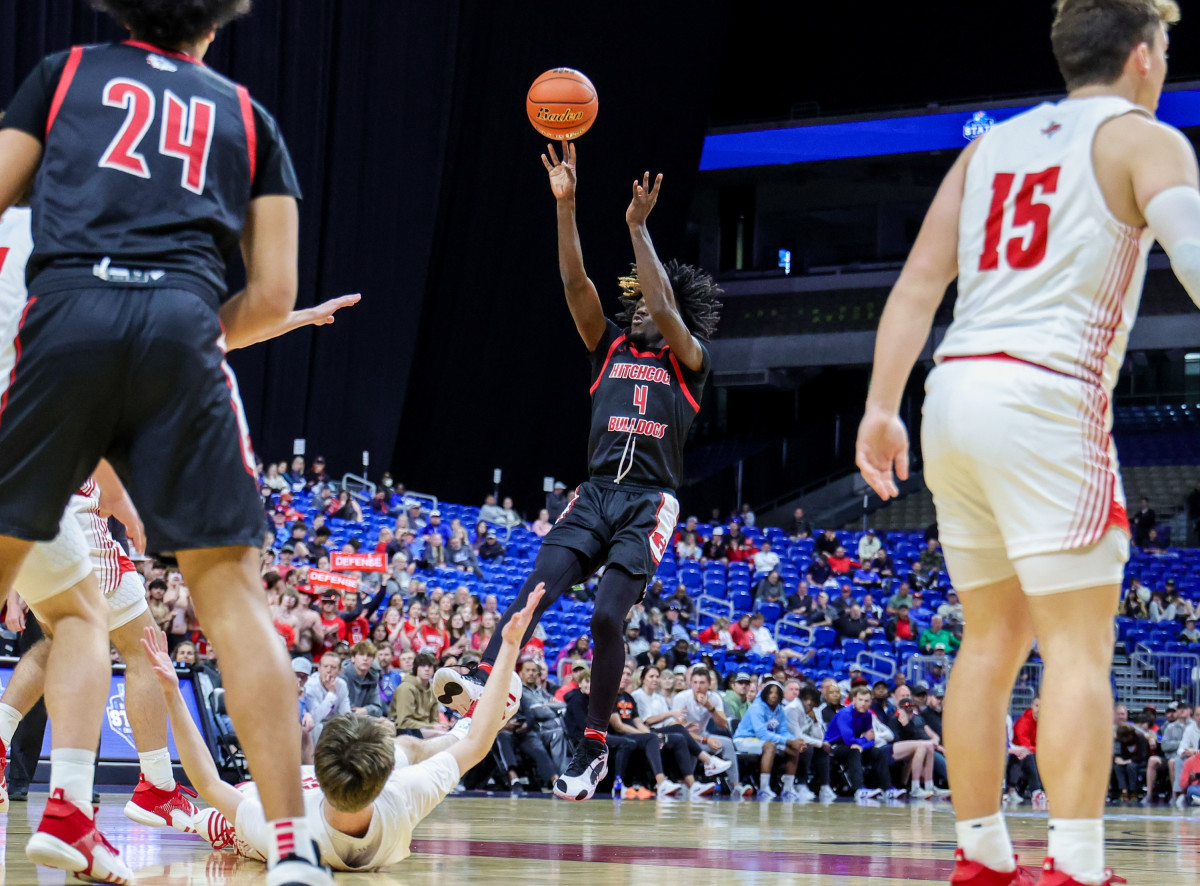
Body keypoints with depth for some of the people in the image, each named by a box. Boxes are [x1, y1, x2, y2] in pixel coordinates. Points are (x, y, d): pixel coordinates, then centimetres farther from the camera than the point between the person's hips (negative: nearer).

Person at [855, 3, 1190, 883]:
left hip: (957, 392, 7)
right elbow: (1191, 249, -17)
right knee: (1079, 647, -6)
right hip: (1047, 396, -7)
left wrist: (882, 407, 11)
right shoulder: (1142, 139, 2)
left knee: (993, 639, 14)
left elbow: (918, 283, 12)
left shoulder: (991, 146, 20)